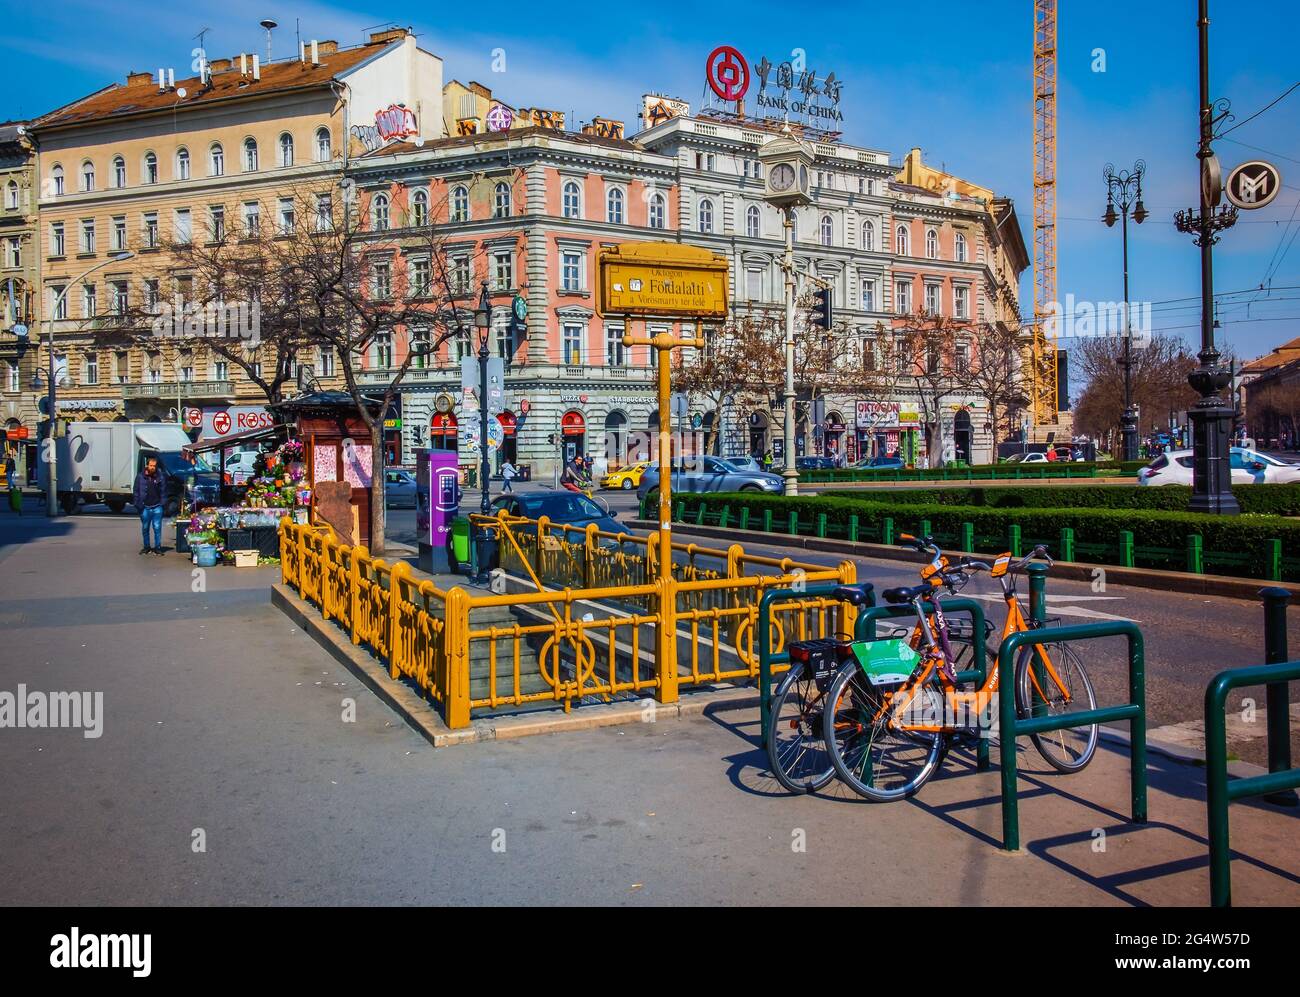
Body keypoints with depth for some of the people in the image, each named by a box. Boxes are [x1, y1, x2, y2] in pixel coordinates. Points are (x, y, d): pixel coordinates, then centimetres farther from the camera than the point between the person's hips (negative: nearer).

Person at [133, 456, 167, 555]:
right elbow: (136, 491, 5)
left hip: (157, 507, -1)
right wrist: (137, 504, 0)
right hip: (145, 507, 1)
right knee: (145, 528, 11)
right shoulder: (140, 476, 2)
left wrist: (162, 502, -1)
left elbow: (163, 491, 6)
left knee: (157, 528, -3)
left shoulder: (161, 476, 2)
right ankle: (146, 547, 21)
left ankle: (158, 547, 3)